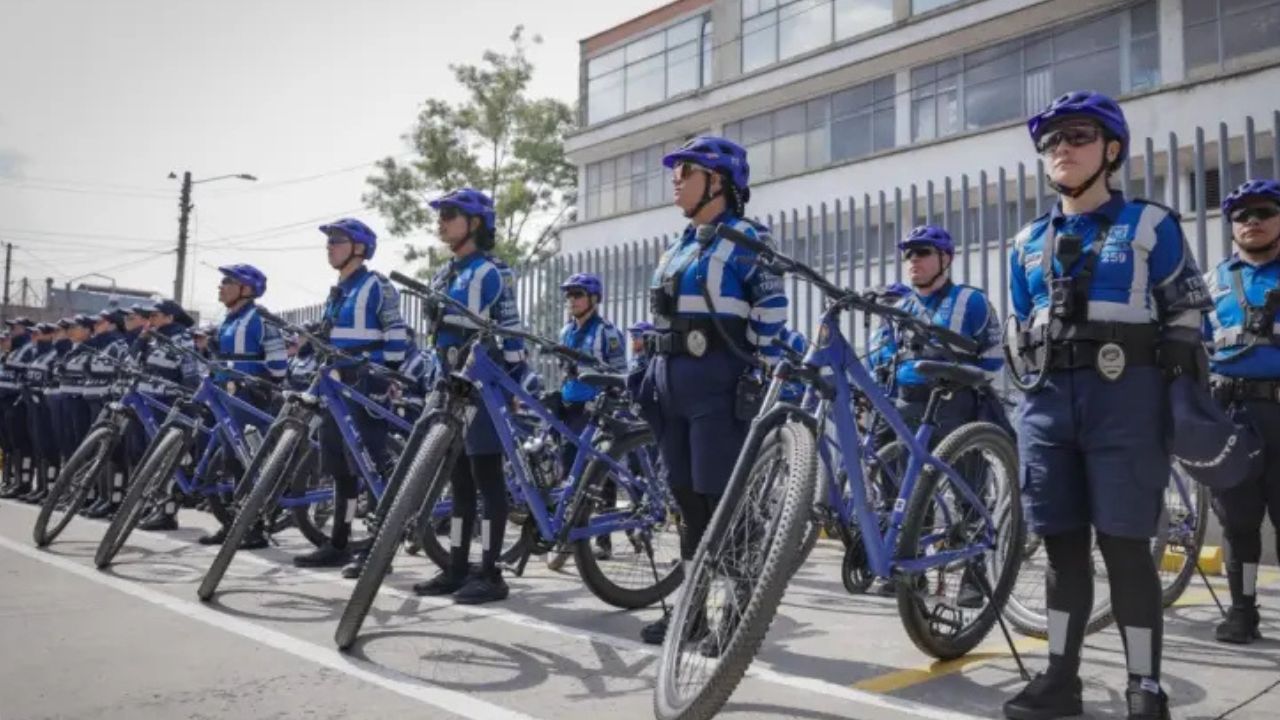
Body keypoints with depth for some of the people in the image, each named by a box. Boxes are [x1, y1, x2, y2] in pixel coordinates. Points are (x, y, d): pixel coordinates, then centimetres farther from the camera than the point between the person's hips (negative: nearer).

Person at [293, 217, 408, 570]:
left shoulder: (376, 285, -6)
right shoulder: (337, 292, 19)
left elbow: (396, 336, -12)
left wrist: (390, 381, -17)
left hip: (368, 385, -9)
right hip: (339, 385, 9)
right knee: (341, 467, 11)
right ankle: (338, 544, 18)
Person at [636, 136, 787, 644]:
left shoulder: (745, 239, -5)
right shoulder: (680, 245, 19)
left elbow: (772, 312, -11)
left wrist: (768, 381, -15)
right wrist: (655, 377, 21)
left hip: (717, 382, -8)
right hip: (672, 380, 9)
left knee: (724, 500, -5)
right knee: (688, 499, 12)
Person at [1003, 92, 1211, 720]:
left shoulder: (1151, 225, 3)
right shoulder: (1029, 243, 15)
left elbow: (1187, 318, 3)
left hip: (1126, 398, -4)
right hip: (1048, 401, 4)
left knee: (1124, 545, -4)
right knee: (1062, 545, 7)